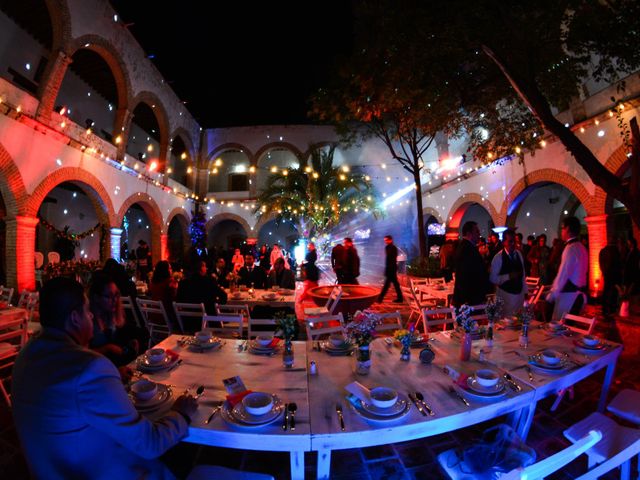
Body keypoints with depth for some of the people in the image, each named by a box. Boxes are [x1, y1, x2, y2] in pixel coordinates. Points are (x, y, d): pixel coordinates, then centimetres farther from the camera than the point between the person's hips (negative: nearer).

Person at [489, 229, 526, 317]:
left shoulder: (519, 254, 4)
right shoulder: (498, 257, -15)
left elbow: (522, 273, 10)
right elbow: (493, 278, -15)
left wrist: (524, 291, 10)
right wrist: (509, 276, -25)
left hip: (519, 293, 6)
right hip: (505, 294, -5)